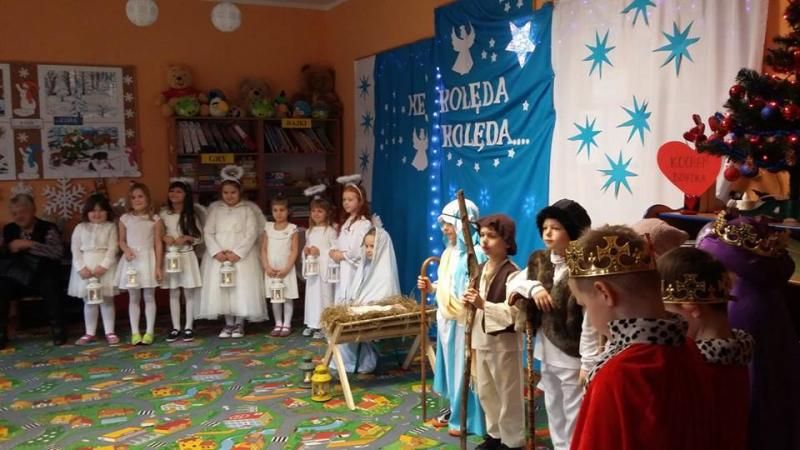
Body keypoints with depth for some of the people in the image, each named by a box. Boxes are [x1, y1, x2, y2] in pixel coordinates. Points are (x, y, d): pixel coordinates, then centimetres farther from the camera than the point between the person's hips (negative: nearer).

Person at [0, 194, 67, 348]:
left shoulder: (48, 228, -1)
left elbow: (58, 252, -17)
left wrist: (29, 244, -22)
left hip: (42, 277, -3)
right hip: (16, 277, 3)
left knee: (51, 285, -35)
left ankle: (58, 329, -14)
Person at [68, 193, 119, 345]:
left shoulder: (110, 227, 2)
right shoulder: (80, 227, 7)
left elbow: (113, 248, -6)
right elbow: (75, 250, 1)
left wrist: (103, 266, -17)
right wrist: (81, 267, -12)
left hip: (105, 266, -2)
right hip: (85, 267, 2)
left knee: (107, 300, 3)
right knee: (89, 301, 8)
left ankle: (110, 332, 9)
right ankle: (90, 333, 16)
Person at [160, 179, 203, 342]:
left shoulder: (191, 215, 0)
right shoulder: (163, 214, 2)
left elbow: (199, 238, 1)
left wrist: (186, 238, -15)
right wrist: (164, 238, -12)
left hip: (187, 256, -1)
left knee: (190, 293, 2)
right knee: (173, 294, 6)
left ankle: (188, 327, 11)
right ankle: (176, 328, 14)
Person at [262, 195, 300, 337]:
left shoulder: (292, 229, -3)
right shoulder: (268, 228, 6)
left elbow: (294, 251, -7)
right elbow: (264, 249, 5)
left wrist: (286, 269, -14)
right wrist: (267, 267, -6)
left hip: (286, 269, -3)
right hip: (271, 269, 3)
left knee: (288, 297, 2)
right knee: (274, 297, 8)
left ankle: (287, 324, 9)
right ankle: (278, 324, 18)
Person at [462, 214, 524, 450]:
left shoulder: (512, 273, -17)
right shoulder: (481, 269, 8)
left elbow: (513, 313, -24)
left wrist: (483, 304, -31)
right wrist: (468, 301, -6)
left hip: (504, 341, -8)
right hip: (482, 338, 8)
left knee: (508, 394, 5)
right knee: (485, 392, 18)